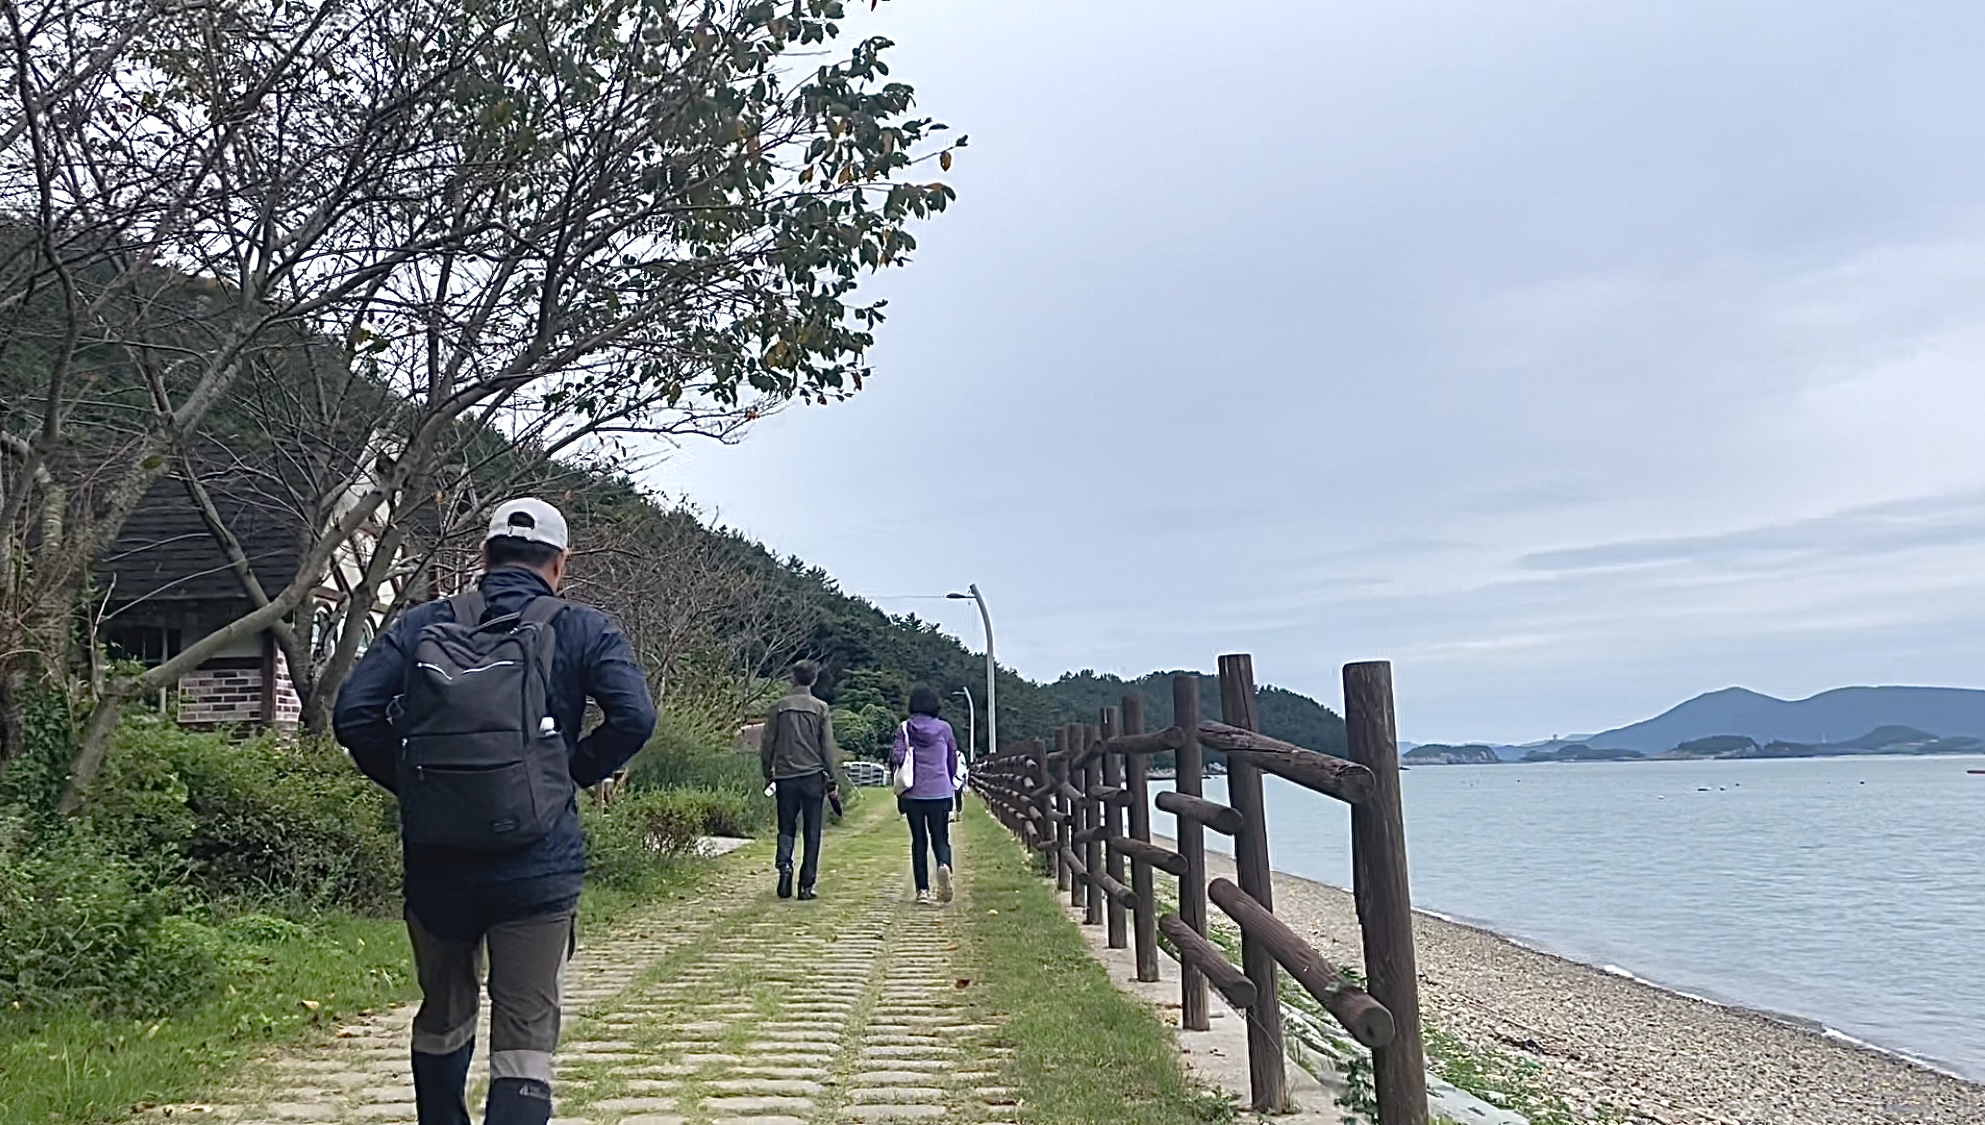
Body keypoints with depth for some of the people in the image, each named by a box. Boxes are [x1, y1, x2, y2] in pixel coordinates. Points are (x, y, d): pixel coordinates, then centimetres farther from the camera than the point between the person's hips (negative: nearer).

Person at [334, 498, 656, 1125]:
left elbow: (352, 713, -2)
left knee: (443, 1015, 24)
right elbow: (635, 717, -14)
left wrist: (408, 782, 7)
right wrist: (579, 771, 1)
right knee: (526, 1035, 1)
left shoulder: (421, 627, 6)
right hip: (537, 868, -3)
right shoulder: (583, 632, 0)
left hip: (436, 862, 3)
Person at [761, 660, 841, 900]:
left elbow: (767, 744, 5)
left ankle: (785, 865, -12)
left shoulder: (779, 707, 2)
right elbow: (828, 747, -2)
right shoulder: (820, 707, -2)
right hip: (813, 776, -1)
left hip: (785, 776, 1)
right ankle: (807, 884, 4)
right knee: (812, 832, 5)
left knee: (786, 828, 13)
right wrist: (833, 779, 4)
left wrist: (768, 774, 17)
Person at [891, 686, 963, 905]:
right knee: (940, 837, 9)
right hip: (940, 792, 0)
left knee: (918, 840, 9)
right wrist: (952, 784, 24)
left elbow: (896, 757, -7)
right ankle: (944, 865, -23)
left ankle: (922, 889, 4)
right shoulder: (944, 728, 2)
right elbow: (953, 760, 9)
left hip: (913, 794, 0)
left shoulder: (904, 729, 0)